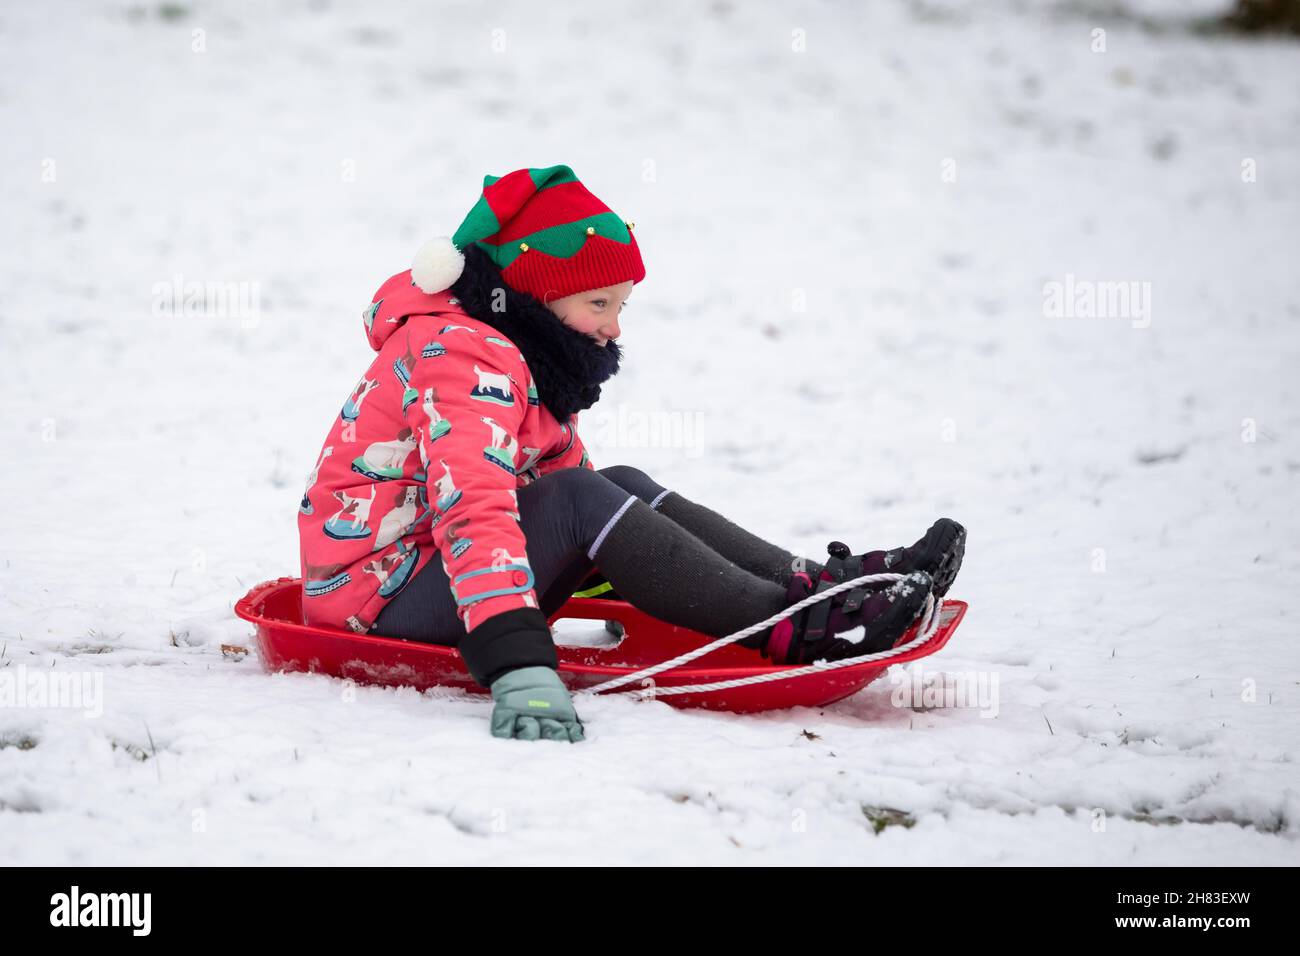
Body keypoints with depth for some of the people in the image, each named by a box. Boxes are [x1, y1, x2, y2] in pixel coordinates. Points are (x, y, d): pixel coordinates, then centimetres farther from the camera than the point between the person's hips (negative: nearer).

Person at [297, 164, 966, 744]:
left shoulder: (528, 357, 11)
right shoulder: (465, 357, -23)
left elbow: (560, 467, 23)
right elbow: (472, 508, -36)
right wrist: (519, 669, -47)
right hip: (377, 600, -10)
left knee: (626, 489, -1)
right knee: (583, 499, -25)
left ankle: (826, 583, -11)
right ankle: (797, 628, -27)